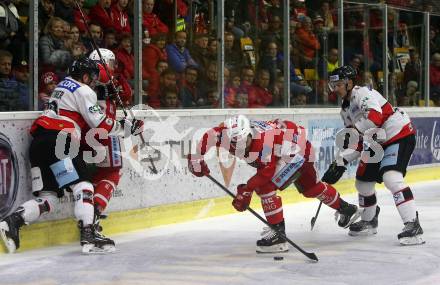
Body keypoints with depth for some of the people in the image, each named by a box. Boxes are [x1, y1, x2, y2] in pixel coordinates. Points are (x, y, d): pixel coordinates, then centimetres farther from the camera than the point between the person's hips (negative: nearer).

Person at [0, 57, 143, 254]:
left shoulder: (63, 86, 29)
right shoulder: (83, 91, 0)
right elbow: (100, 125, -5)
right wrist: (126, 127, 7)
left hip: (38, 143, 9)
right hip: (57, 142, -9)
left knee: (49, 198, 6)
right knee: (83, 186, -12)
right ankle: (88, 236, -25)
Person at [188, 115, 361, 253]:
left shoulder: (262, 141, -40)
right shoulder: (230, 133, -23)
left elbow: (267, 170, -34)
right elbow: (209, 137, -10)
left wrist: (247, 190, -34)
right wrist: (196, 159, -9)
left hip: (297, 150, -9)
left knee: (265, 186, -20)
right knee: (311, 189, 24)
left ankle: (279, 234, -15)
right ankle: (346, 209, 44)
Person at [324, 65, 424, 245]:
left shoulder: (363, 93, -16)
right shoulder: (346, 110, 13)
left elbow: (375, 115, -36)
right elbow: (357, 143, 15)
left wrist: (355, 131, -41)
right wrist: (340, 162, 6)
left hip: (400, 135, -10)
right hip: (377, 144, 10)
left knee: (391, 177, -27)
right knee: (363, 180, 14)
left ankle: (413, 225, -30)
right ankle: (369, 221, 36)